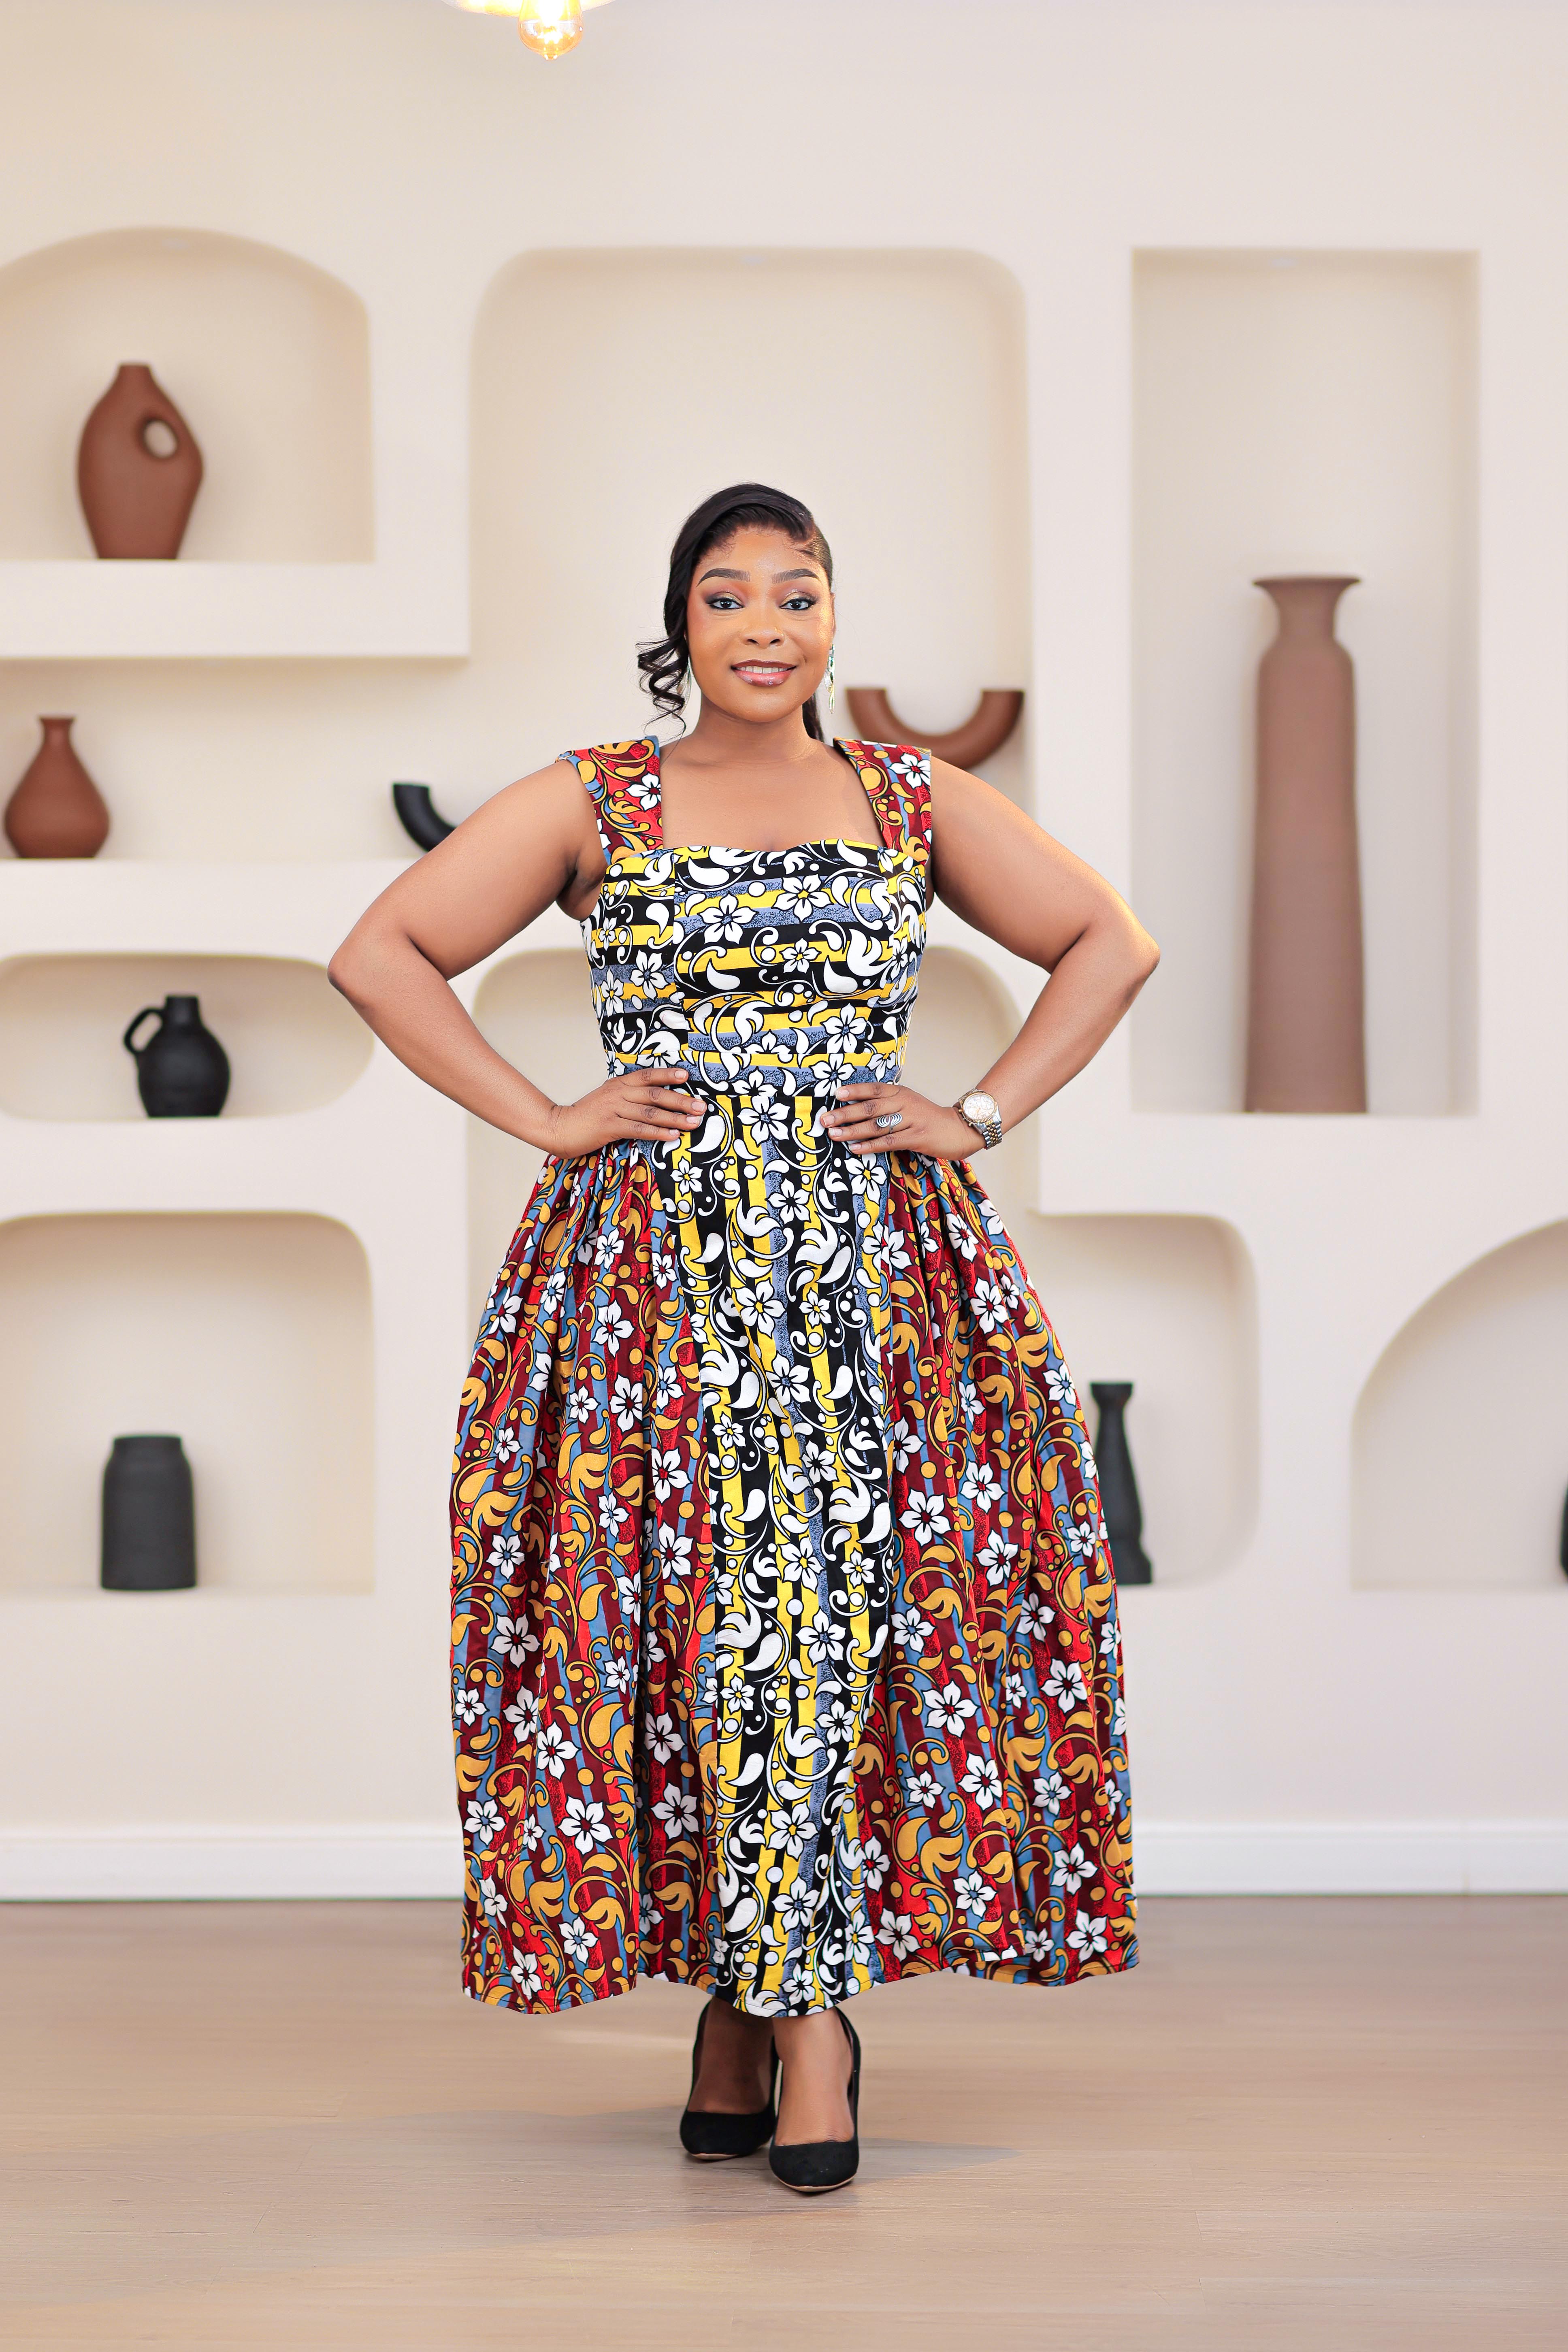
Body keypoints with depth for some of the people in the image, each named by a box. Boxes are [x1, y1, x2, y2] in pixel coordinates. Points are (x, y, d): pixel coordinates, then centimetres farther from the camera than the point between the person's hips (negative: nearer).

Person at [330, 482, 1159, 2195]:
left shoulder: (915, 801, 10)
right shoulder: (590, 805, 6)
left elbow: (1108, 944, 16)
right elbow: (381, 956, 6)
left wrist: (982, 1116, 5)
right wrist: (544, 1118, -2)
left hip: (879, 1261, 1)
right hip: (662, 1265, -1)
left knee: (848, 1594, -10)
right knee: (709, 1610, -7)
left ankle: (775, 2000, -6)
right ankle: (786, 1996, 2)